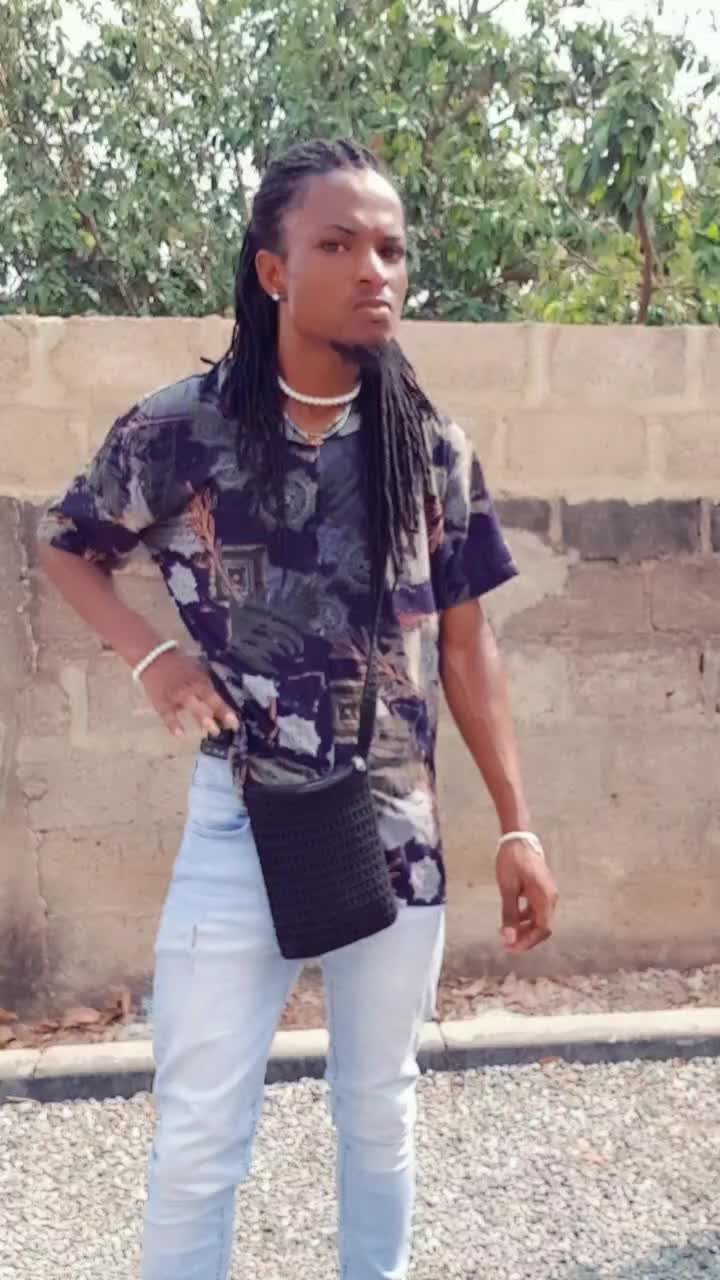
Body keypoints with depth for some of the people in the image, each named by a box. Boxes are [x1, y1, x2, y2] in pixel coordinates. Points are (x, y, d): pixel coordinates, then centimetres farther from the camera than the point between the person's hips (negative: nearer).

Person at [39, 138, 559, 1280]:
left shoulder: (433, 450, -2)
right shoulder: (181, 431, -8)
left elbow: (465, 648, 3)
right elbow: (66, 548, 8)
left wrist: (517, 827, 3)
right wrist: (150, 656, -10)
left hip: (398, 831, 2)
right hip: (241, 826, -2)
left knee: (382, 1113, 18)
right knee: (199, 1131, 8)